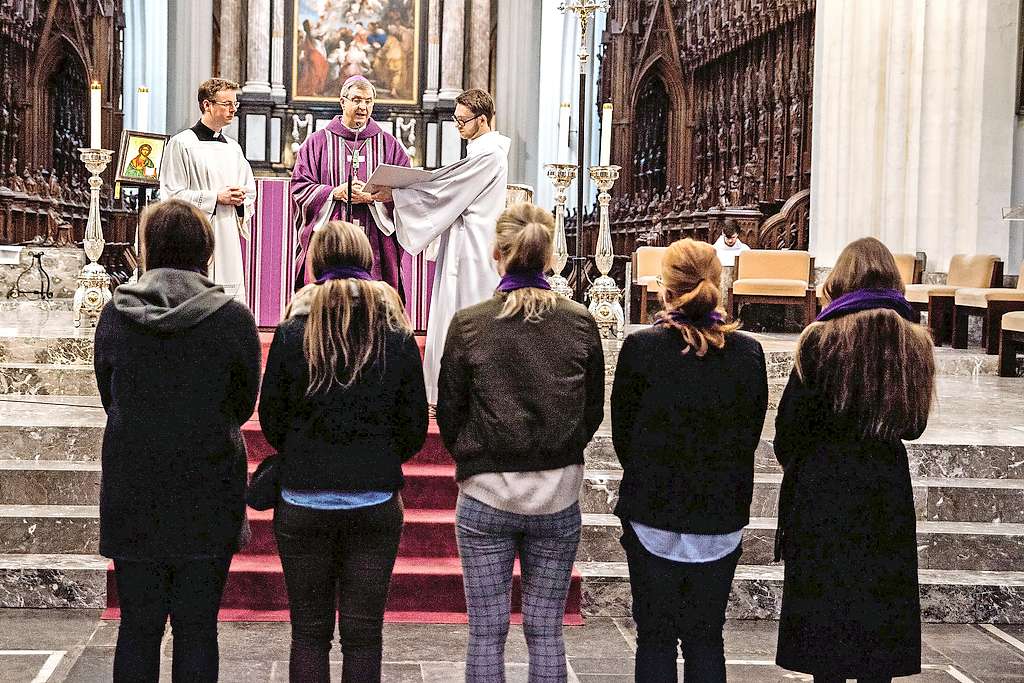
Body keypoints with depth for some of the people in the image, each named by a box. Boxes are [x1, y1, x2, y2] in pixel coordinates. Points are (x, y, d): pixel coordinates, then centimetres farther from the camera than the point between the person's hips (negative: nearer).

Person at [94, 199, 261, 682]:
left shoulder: (114, 315, -4)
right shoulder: (234, 319, -10)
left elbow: (108, 397, 8)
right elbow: (243, 406, 2)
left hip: (131, 496, 2)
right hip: (208, 497, -1)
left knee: (137, 628, 12)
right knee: (197, 629, 8)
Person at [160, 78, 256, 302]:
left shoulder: (233, 147, 18)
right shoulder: (181, 143, -2)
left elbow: (250, 191, 24)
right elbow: (172, 195, -8)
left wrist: (240, 199, 1)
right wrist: (216, 197, -12)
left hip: (229, 241, 6)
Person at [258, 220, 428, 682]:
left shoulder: (291, 334, -6)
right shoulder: (398, 336, -3)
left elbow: (271, 420, 1)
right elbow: (415, 428, 2)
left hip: (303, 502, 0)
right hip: (376, 504, 1)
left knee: (309, 630, 11)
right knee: (363, 632, 9)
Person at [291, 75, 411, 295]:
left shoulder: (389, 144, 12)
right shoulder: (318, 142, 10)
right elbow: (299, 187, 3)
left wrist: (373, 196, -13)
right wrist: (335, 193, -12)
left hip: (375, 246, 1)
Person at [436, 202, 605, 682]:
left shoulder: (469, 323, -9)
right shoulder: (580, 323, -4)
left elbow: (448, 414, -1)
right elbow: (593, 412, 5)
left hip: (486, 496, -2)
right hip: (558, 496, 2)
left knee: (486, 632, 8)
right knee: (545, 631, 11)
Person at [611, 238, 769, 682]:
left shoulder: (641, 347, -13)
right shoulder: (747, 352, -6)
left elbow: (622, 433, -2)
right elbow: (750, 435, 3)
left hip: (653, 514, -2)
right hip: (722, 519, 2)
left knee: (655, 637, 9)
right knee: (707, 638, 14)